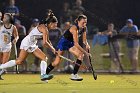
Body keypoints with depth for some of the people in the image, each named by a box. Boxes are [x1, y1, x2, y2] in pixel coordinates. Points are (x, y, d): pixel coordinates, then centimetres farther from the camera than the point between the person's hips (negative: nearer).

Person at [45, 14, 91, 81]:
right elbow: (76, 44, -35)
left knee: (81, 54, -14)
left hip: (70, 43, 7)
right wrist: (85, 52, -35)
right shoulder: (74, 28, -32)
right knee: (57, 62, -7)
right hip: (63, 42, -7)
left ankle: (74, 74, -11)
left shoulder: (84, 28, -8)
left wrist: (86, 44, -19)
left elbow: (84, 40, 4)